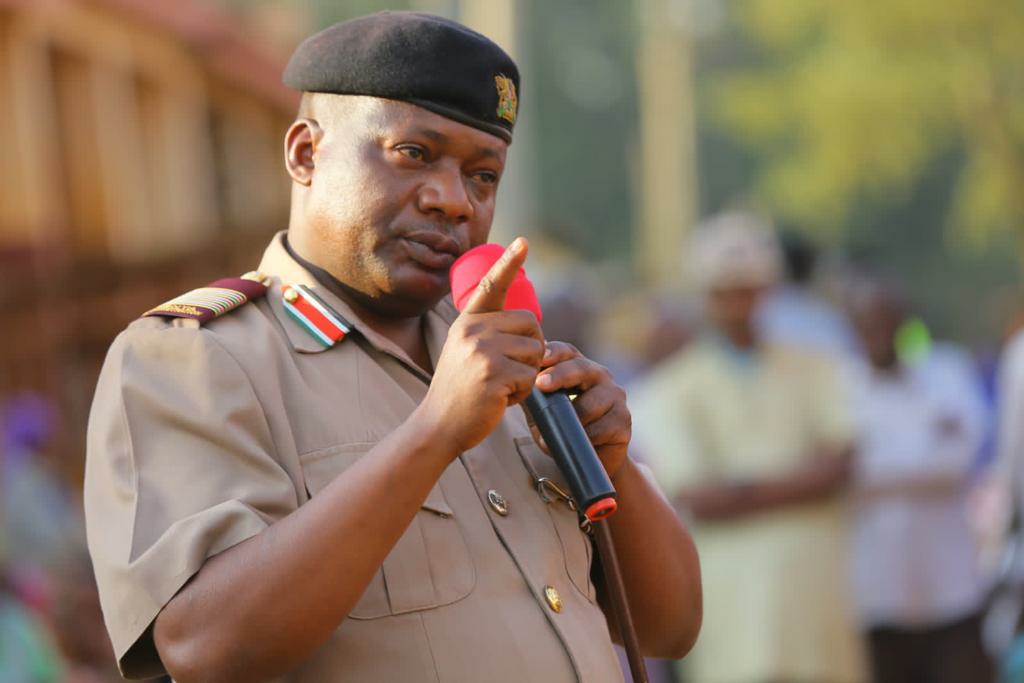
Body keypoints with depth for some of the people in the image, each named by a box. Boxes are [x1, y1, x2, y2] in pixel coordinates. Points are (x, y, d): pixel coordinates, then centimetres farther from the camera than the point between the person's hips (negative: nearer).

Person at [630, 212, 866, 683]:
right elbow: (695, 501, -6)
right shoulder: (671, 390, 2)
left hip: (818, 589, 3)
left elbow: (836, 468, -2)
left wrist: (747, 489, -9)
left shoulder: (813, 371, 12)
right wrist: (794, 484, -2)